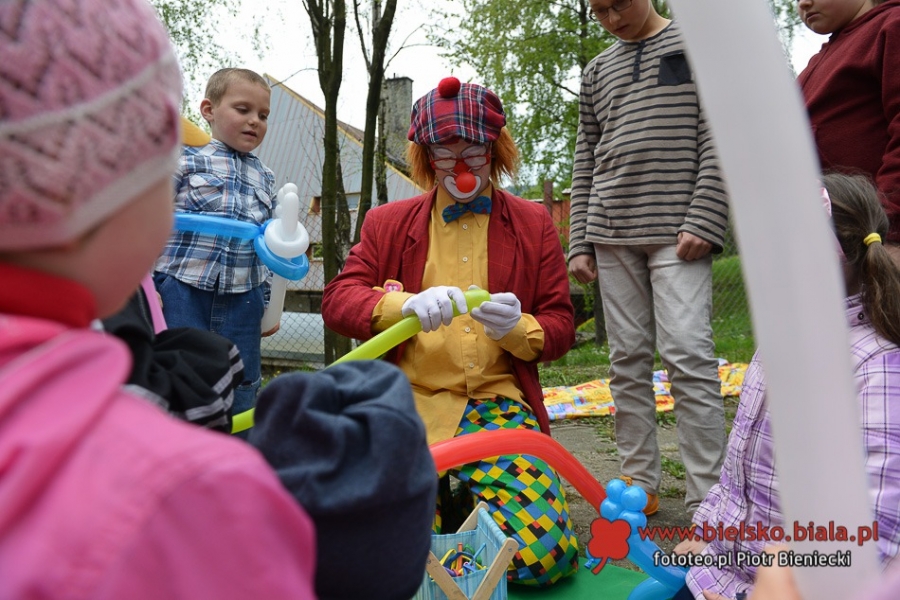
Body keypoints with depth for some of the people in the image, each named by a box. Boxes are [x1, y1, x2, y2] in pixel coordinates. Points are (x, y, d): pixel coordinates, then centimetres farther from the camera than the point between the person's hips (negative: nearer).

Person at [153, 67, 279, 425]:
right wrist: (149, 288, -7)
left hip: (243, 300, 4)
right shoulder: (186, 161, 0)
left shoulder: (265, 178, 14)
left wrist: (269, 304, 14)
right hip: (184, 295, -4)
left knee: (242, 390, 11)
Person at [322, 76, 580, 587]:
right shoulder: (389, 223, 11)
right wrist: (406, 304, -21)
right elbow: (337, 300, 0)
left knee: (545, 552, -18)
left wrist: (518, 329, -14)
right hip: (409, 404, 0)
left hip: (499, 406, 1)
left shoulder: (533, 224, 12)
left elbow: (561, 326, 10)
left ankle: (468, 505, 14)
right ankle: (446, 502, 16)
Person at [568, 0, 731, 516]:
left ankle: (707, 500, -4)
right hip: (612, 234, 4)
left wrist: (704, 221, -12)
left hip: (677, 230, -4)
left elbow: (719, 138, -1)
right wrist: (580, 241, 8)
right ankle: (640, 485, 15)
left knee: (689, 354, -13)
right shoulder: (598, 71, 20)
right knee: (628, 361, 4)